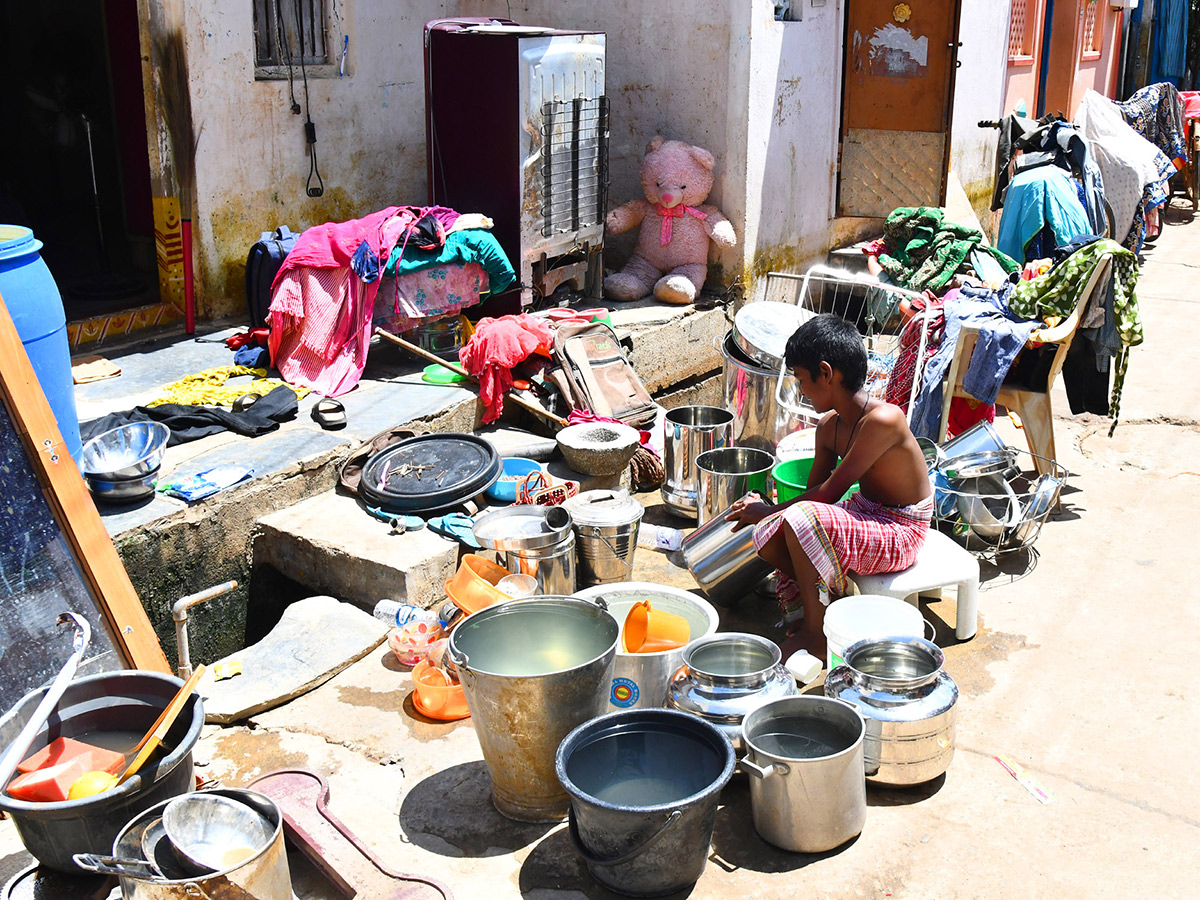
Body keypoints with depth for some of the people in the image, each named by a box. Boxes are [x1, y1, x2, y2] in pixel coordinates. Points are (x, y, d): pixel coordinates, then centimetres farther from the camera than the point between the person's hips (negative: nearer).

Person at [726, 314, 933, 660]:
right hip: (864, 512, 8)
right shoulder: (829, 426, 1)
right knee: (766, 534, -11)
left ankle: (816, 636, -16)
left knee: (802, 519, -32)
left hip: (900, 533, -8)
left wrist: (771, 510, -13)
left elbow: (830, 492, -23)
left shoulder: (883, 419, -26)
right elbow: (815, 489, 6)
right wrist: (769, 514, -6)